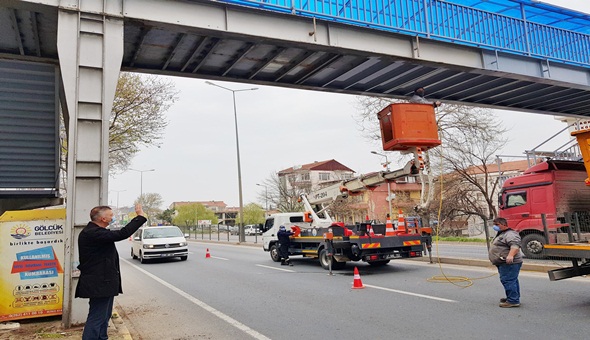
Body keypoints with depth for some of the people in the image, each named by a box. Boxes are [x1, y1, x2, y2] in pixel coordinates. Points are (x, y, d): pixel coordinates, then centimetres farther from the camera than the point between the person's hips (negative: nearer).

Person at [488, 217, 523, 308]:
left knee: (508, 281, -12)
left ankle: (513, 301, -10)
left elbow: (515, 245, -29)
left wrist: (510, 255, -42)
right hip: (503, 263, 11)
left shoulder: (510, 234, -15)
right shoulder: (501, 234, 21)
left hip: (509, 263, -11)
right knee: (512, 281, 17)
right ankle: (514, 298, 25)